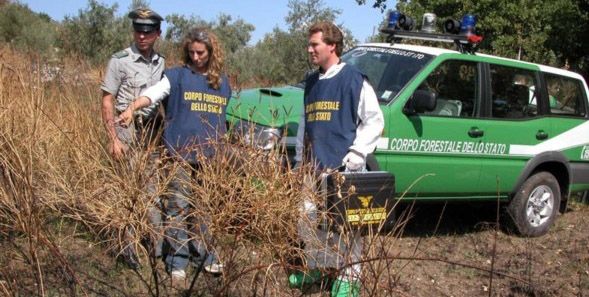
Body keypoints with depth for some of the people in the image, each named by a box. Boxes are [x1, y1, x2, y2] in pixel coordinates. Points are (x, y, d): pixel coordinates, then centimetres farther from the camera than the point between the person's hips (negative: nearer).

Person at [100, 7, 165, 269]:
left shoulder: (160, 62, 7)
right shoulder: (120, 61, -9)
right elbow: (107, 102, -8)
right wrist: (113, 139, -15)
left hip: (152, 130, 5)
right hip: (127, 130, -5)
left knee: (154, 187, 9)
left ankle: (158, 242, 18)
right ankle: (129, 247, 8)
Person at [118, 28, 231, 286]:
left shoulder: (223, 83, 12)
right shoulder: (177, 76, -1)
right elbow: (153, 93, -17)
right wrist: (132, 108, -35)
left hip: (210, 155, 4)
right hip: (180, 151, -3)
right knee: (179, 205, -1)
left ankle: (206, 252, 24)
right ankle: (178, 259, 8)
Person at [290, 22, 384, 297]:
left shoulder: (354, 79, -6)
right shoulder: (311, 83, 16)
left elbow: (374, 120, -7)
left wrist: (356, 154, -13)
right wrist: (300, 158, 20)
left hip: (343, 167, -7)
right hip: (313, 167, 7)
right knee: (309, 219, 12)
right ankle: (314, 267, 29)